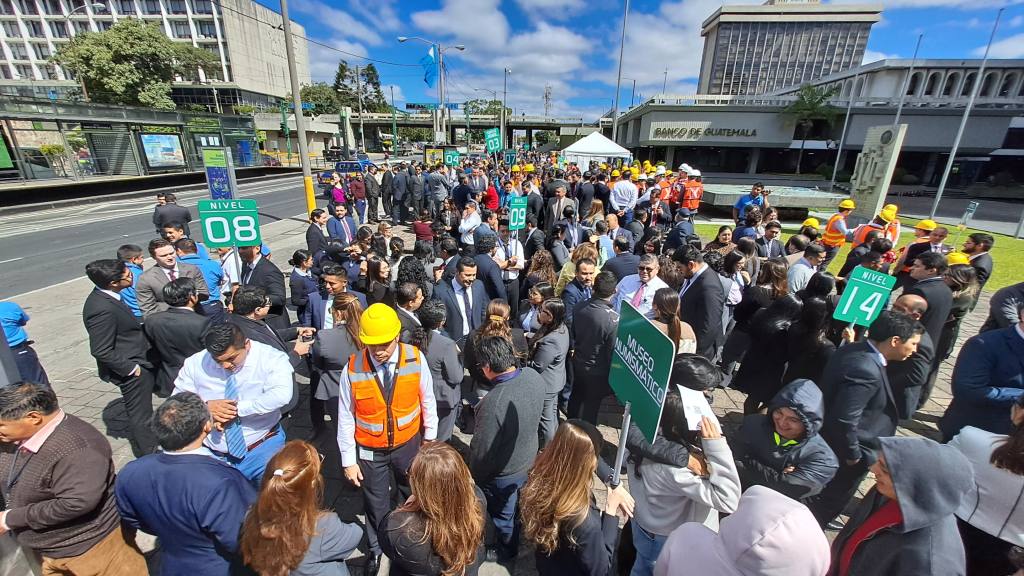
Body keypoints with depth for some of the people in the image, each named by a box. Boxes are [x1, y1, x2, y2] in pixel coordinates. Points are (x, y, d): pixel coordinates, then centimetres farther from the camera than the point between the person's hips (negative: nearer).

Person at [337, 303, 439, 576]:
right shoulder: (353, 368, -23)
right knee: (376, 503, 22)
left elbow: (427, 401, -7)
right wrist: (348, 460, -5)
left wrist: (430, 438, 4)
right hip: (370, 451, 0)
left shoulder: (415, 359, -22)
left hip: (408, 444, 1)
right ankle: (375, 549, 53)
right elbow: (346, 417, -11)